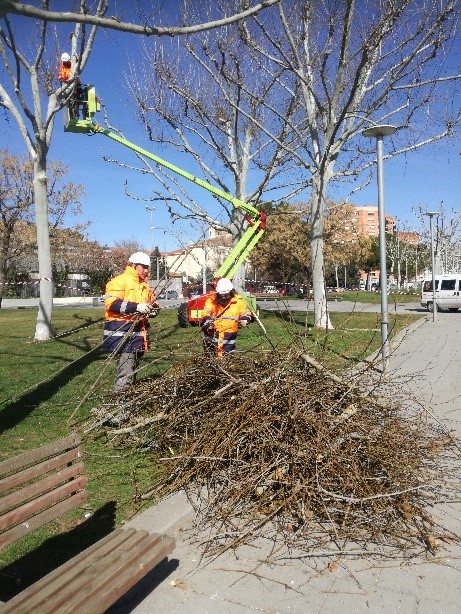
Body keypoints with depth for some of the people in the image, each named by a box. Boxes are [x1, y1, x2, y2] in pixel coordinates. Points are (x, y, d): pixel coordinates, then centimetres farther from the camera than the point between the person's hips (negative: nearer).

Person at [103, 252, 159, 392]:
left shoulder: (145, 285, 19)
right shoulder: (119, 281, -8)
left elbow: (152, 303, 28)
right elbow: (111, 303, -19)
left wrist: (154, 308, 2)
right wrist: (137, 307, -27)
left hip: (138, 332, 9)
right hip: (122, 332, -9)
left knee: (133, 368, 17)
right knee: (126, 370, -14)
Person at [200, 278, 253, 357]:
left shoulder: (238, 301, 0)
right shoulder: (212, 300, -4)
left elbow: (248, 314, 4)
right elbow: (205, 314, -16)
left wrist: (245, 319, -19)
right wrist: (207, 322, -37)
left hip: (229, 338, 0)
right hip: (212, 335, 0)